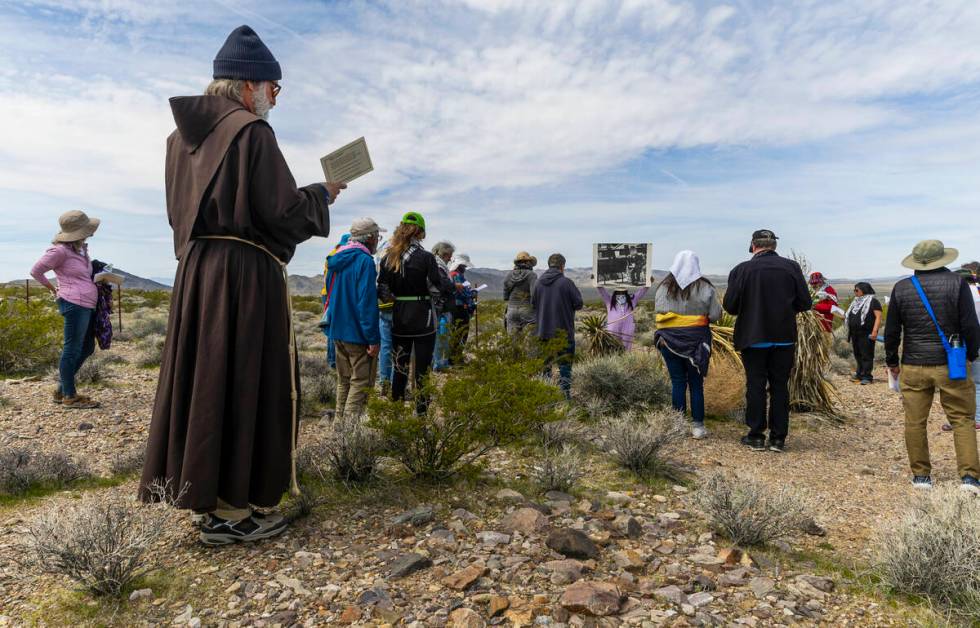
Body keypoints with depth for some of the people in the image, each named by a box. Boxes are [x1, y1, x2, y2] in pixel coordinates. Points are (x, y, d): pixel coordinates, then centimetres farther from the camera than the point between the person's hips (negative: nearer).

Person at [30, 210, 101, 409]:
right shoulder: (60, 251, -10)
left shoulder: (81, 249, 16)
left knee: (87, 348, 15)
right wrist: (54, 289, 6)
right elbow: (36, 271, -3)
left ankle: (62, 390, 25)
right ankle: (69, 396, 7)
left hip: (86, 305, 10)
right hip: (74, 304, -10)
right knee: (72, 349, -2)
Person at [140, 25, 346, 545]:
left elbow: (187, 210, 20)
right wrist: (323, 194, 2)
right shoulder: (251, 131, -10)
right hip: (246, 273, -8)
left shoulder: (184, 134, 15)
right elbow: (283, 210, -15)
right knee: (243, 381, -2)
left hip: (196, 269, 8)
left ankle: (203, 492, 23)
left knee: (204, 378, 12)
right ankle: (228, 510, 7)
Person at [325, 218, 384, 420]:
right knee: (361, 382, -1)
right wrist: (373, 339, -19)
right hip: (358, 334, -9)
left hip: (337, 331, 9)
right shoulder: (365, 261, -16)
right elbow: (367, 302, -21)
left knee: (344, 380, 18)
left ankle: (341, 420, 25)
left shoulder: (336, 259, 12)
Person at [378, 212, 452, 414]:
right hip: (422, 319, -4)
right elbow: (440, 284, -9)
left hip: (398, 319, 4)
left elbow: (381, 289, 5)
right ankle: (421, 411, 10)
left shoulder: (388, 257, 2)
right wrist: (454, 285, 10)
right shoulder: (425, 257, -11)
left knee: (399, 367, 13)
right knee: (422, 368, 5)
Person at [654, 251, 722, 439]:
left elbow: (659, 315, 1)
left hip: (670, 340, 1)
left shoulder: (664, 287, 1)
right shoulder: (704, 287, -4)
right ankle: (697, 426, 12)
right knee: (696, 383, 8)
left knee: (677, 382, 8)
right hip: (696, 340, -1)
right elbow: (715, 315, -3)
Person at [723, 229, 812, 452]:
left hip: (753, 338, -2)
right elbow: (805, 303, 0)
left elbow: (729, 306, -10)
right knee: (780, 387, 10)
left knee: (755, 386, 6)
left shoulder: (741, 269, -8)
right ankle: (778, 438, 13)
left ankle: (756, 436, 10)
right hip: (784, 338, 2)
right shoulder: (791, 267, 0)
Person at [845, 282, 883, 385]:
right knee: (858, 355, 12)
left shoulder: (873, 301, -5)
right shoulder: (856, 302, 20)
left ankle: (867, 376, -1)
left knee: (866, 356, -5)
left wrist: (875, 331, -22)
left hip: (867, 334, -8)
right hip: (855, 333, 8)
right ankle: (860, 374, 22)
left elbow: (878, 317, -13)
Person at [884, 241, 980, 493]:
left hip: (913, 367, 1)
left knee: (915, 422, 7)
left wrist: (892, 362, 15)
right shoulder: (957, 283, -3)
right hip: (951, 365, 0)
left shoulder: (902, 288, 1)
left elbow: (891, 331, 4)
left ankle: (921, 475, 14)